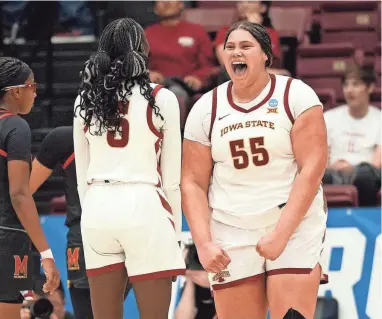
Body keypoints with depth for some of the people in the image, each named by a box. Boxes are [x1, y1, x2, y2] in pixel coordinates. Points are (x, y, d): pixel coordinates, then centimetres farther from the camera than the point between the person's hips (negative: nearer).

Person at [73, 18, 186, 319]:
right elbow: (171, 178, 0)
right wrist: (175, 231, 8)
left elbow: (82, 176, 11)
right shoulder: (161, 99, -3)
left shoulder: (86, 102, 7)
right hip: (144, 207, -4)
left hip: (97, 207, 4)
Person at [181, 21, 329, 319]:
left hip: (295, 225, -3)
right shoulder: (206, 108, 5)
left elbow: (312, 168, -10)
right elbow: (193, 183, 5)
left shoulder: (296, 96, -4)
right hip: (231, 233, 3)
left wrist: (281, 234, -17)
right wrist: (203, 243, -8)